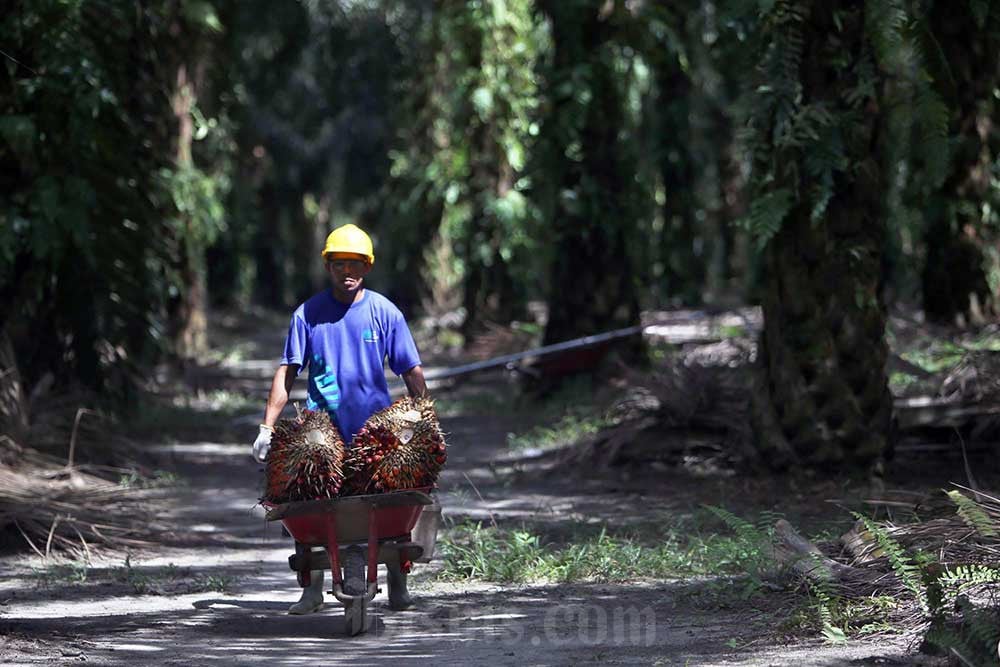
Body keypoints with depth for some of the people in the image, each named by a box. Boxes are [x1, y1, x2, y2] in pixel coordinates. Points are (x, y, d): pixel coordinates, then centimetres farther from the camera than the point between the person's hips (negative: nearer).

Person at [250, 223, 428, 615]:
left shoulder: (384, 312, 3)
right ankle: (312, 589, 5)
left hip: (376, 426, 0)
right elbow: (286, 373, 5)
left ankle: (397, 586, 12)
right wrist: (267, 428, -1)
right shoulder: (308, 314, 3)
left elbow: (411, 372, 5)